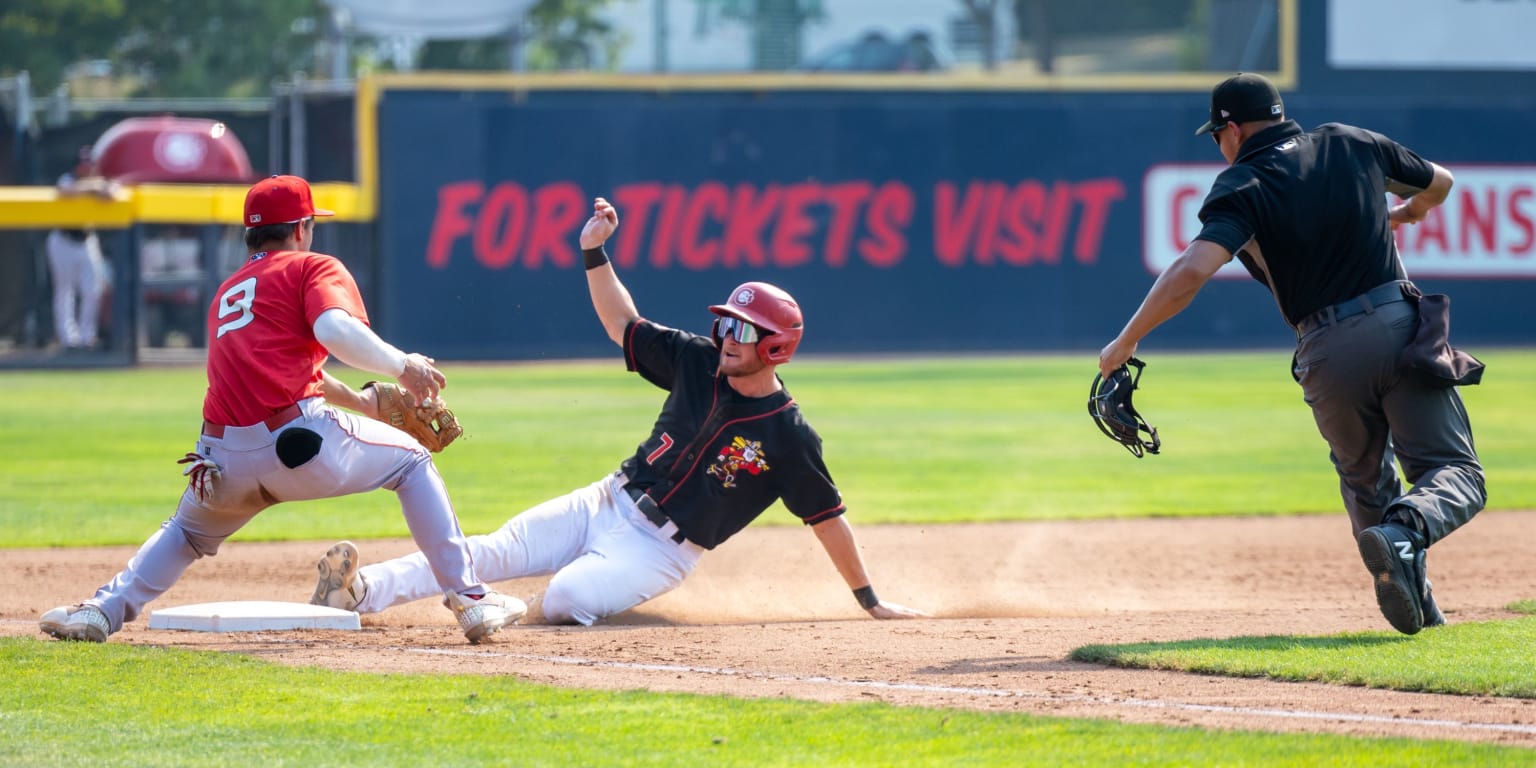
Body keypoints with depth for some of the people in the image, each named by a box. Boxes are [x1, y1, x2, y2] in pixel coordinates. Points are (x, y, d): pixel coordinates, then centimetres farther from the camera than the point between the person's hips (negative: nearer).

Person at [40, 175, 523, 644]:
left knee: (190, 531, 35)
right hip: (301, 443, -5)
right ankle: (469, 599, 10)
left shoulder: (227, 291, 28)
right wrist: (402, 366, -4)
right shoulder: (313, 267, 8)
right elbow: (334, 331, -14)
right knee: (411, 460, 19)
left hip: (225, 461, 5)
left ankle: (104, 611, 14)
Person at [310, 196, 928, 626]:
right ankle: (362, 591, -22)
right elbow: (623, 325, 10)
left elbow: (827, 518, -8)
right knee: (493, 552, -12)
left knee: (565, 599, -33)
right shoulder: (699, 362, 2)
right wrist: (594, 252, -2)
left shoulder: (789, 435, -13)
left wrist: (871, 603, -5)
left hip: (661, 550, -5)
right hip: (608, 503, 5)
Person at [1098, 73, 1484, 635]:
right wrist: (1403, 215, 52)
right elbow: (1439, 184, 29)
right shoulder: (1353, 144, 12)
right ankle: (1405, 532, -31)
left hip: (1329, 353, -1)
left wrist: (1127, 340, -11)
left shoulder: (1242, 186, -1)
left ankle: (1413, 603, 18)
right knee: (1455, 474, 0)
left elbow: (1193, 269, -19)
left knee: (1366, 481, 23)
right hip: (1403, 327, 1)